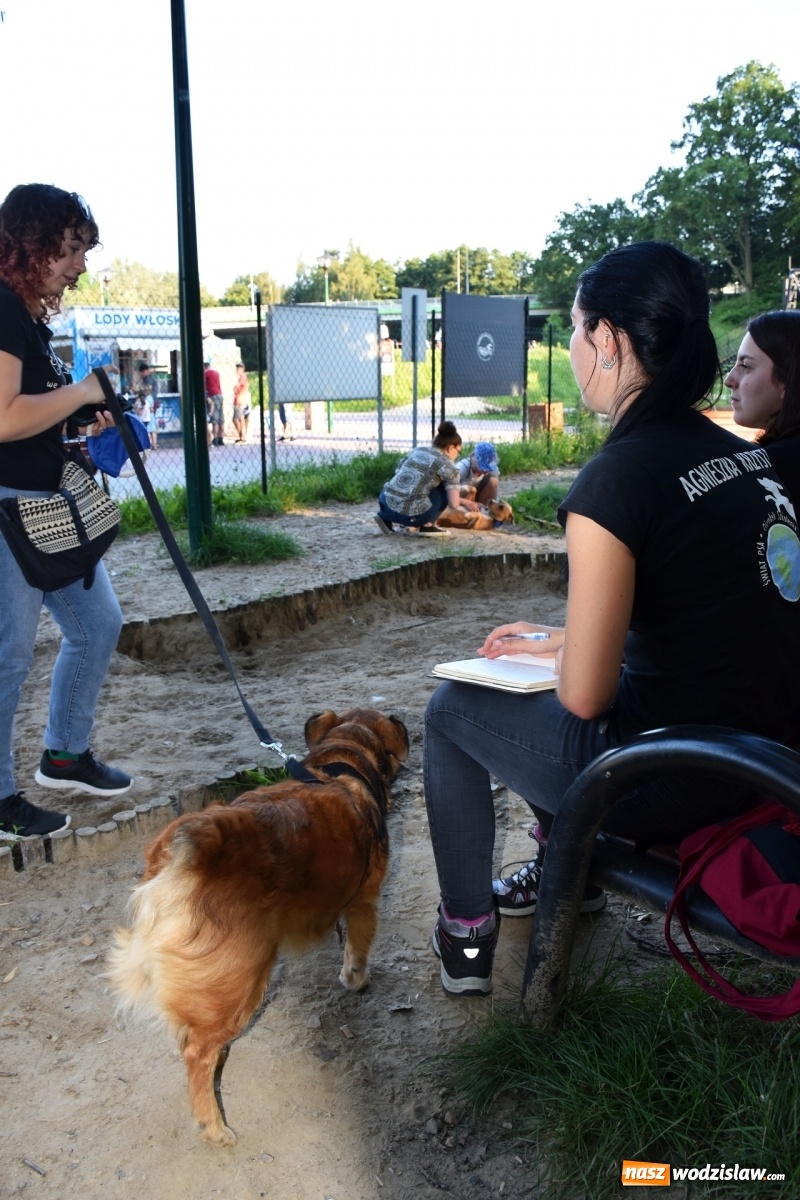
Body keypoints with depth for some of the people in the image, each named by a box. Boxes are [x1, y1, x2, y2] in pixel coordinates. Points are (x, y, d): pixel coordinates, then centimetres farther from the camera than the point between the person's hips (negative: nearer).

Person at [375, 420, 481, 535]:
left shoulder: (417, 450, 20)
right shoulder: (448, 465, 1)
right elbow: (454, 504, -3)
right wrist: (464, 502, 23)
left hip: (387, 503, 6)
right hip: (411, 513, -6)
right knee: (446, 487, 13)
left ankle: (386, 517, 21)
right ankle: (427, 526, 11)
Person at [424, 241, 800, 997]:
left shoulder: (617, 479, -22)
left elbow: (585, 695, -19)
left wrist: (559, 652, 4)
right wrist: (563, 640, 10)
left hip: (673, 779, -8)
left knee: (453, 709, 12)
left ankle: (466, 937, 23)